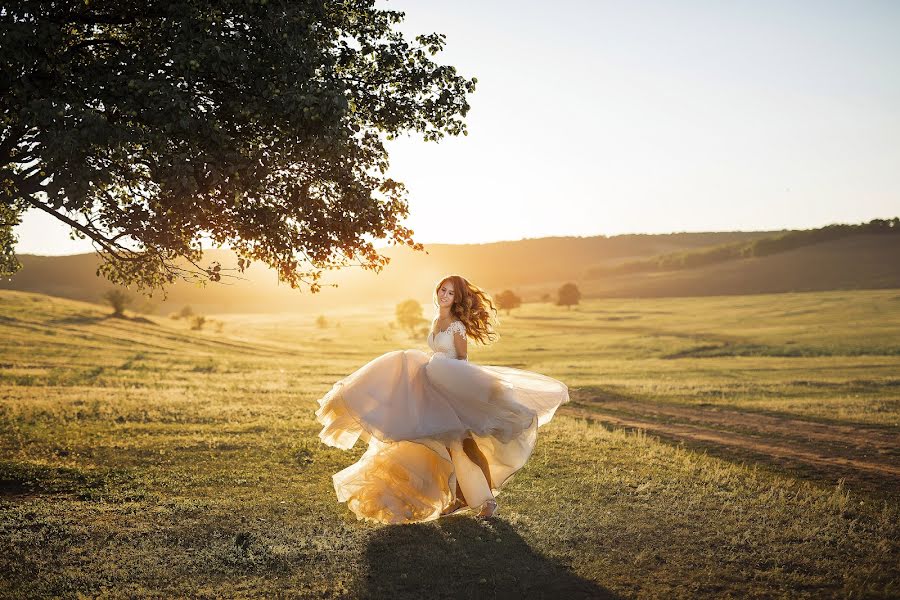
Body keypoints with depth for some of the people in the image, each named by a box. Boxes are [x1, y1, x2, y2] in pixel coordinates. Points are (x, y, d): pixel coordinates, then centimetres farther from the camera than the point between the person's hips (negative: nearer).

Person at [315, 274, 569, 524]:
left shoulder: (457, 325, -10)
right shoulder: (436, 322, 12)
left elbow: (462, 362, -8)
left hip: (455, 390, -8)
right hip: (438, 391, 8)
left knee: (459, 445, -11)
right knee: (445, 447, 9)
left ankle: (484, 499, -5)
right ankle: (458, 496, 19)